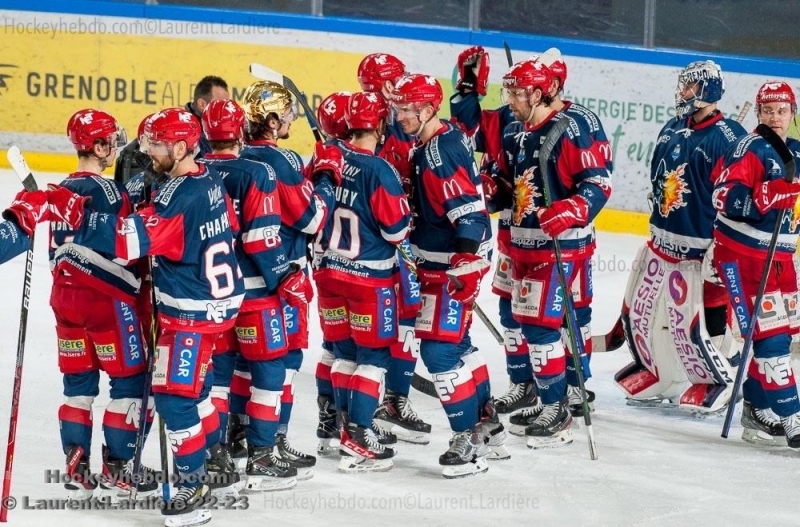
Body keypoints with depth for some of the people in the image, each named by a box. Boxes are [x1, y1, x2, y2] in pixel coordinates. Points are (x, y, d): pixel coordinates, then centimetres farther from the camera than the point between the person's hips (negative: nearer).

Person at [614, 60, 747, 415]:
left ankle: (720, 379, 16)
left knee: (701, 320, -5)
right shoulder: (672, 130, 9)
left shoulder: (728, 138, -16)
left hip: (700, 248, -8)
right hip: (661, 240, 8)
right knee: (639, 308, 14)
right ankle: (656, 372, 32)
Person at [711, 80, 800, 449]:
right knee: (769, 335, -12)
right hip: (742, 254, -9)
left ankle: (757, 409, 22)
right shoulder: (751, 148, -11)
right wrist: (766, 196, -34)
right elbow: (724, 197, -22)